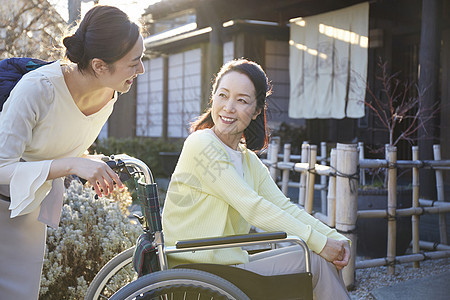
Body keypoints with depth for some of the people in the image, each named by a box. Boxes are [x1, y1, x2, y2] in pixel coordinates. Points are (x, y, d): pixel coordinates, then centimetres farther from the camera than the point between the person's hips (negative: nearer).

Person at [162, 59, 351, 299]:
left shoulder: (249, 160, 12)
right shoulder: (202, 145, -15)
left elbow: (284, 207, 5)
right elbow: (252, 208, -19)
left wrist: (335, 238, -10)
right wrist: (319, 243, -18)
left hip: (228, 265, 8)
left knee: (327, 256, 4)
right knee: (316, 261, -7)